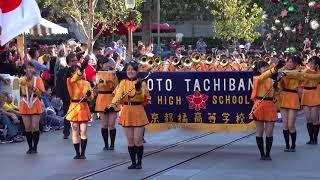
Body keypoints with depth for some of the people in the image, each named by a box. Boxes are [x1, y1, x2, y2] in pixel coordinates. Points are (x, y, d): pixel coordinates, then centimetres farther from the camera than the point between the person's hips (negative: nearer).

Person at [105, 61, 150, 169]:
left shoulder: (141, 83, 0)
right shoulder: (123, 83, 6)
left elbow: (142, 97, -15)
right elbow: (118, 95, -11)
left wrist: (138, 89, -34)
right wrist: (112, 106, -28)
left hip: (138, 112, -3)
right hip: (127, 112, 3)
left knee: (138, 140, -4)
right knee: (130, 141, 5)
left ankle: (139, 162, 10)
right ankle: (133, 162, 14)